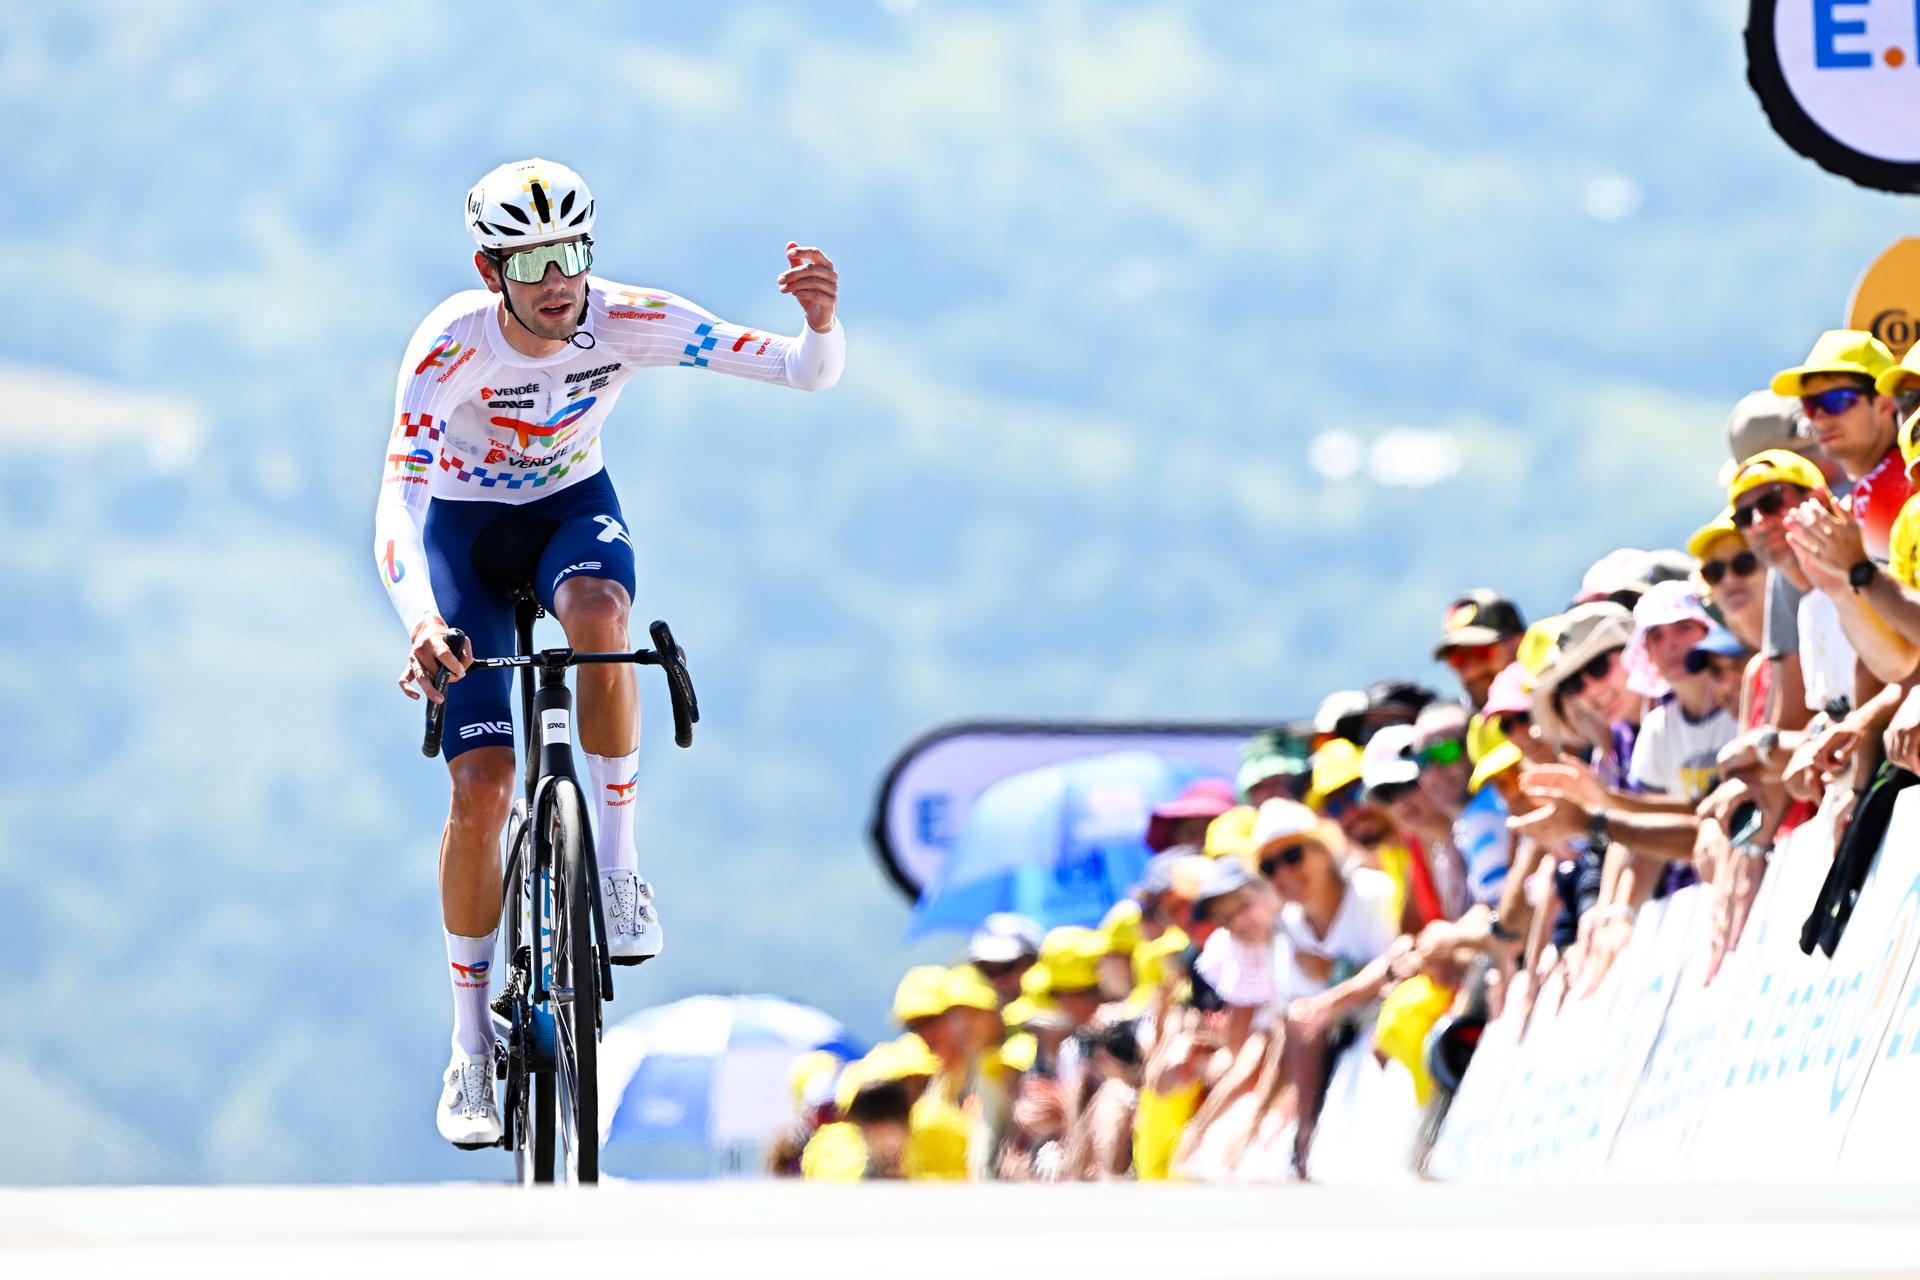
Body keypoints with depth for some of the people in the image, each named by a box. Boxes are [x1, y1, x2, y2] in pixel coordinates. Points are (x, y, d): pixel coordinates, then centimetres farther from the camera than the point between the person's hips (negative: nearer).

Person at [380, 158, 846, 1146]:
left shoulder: (629, 321, -25)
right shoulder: (451, 344, -31)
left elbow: (809, 372, -26)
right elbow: (396, 502, -39)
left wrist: (821, 323, -50)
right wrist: (420, 620, -57)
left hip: (572, 507, 1)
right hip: (463, 523, -1)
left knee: (597, 611, -38)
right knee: (481, 786, -12)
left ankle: (617, 870, -19)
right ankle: (471, 1053, 4)